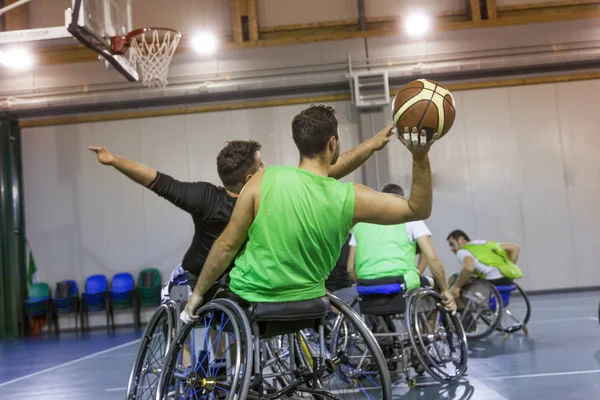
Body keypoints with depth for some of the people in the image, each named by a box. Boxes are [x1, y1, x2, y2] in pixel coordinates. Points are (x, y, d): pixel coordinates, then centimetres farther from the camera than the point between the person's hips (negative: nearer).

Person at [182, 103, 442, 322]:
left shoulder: (264, 181, -19)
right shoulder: (350, 198, -15)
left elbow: (227, 245, -11)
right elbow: (419, 209, -5)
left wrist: (198, 294, 1)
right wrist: (420, 157, -11)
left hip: (247, 303, -1)